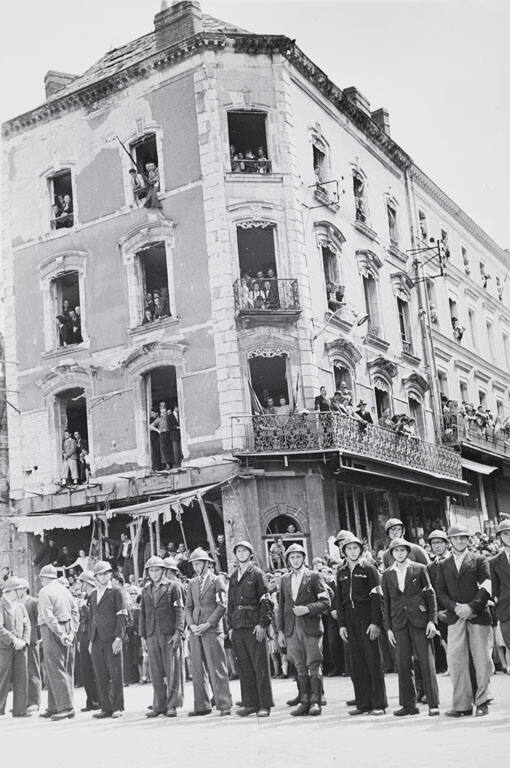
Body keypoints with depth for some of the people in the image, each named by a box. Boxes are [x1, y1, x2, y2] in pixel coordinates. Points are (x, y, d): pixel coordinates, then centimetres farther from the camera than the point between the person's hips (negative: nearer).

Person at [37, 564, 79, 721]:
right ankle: (54, 708, 20)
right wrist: (72, 631, 3)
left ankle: (66, 708, -6)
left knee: (55, 670, -4)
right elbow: (75, 611, 9)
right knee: (66, 671, 11)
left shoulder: (45, 592, -9)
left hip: (52, 632, -8)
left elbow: (49, 616, -18)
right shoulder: (65, 590, 13)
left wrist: (60, 634, -18)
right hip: (66, 630, 8)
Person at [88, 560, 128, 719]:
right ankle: (106, 708, 11)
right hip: (97, 640, 5)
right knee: (100, 676, 4)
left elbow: (122, 616, -5)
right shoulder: (93, 594, 18)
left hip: (112, 639, -5)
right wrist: (90, 640, 14)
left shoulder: (117, 592, 1)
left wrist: (119, 638, -14)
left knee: (115, 674, -2)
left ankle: (117, 707, 5)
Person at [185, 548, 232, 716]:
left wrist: (208, 624, -12)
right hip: (195, 631, 5)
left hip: (212, 629, -5)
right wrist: (191, 625, -2)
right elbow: (188, 606, 14)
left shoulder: (217, 581, 0)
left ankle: (224, 705, 0)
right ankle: (202, 706, 12)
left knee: (216, 668, -5)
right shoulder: (192, 583, 14)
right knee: (197, 669, 5)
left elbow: (222, 606, -5)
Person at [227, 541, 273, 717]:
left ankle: (264, 705, 3)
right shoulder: (233, 576, 15)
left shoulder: (257, 573, 0)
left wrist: (262, 624, -12)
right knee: (244, 667, 7)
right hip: (238, 627, 5)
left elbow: (265, 600, -5)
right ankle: (249, 703, 15)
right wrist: (230, 626, 10)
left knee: (260, 666, -3)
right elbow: (230, 603, 17)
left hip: (254, 626, -5)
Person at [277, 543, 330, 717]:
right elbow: (281, 606, 15)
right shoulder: (284, 579, 14)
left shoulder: (314, 576, 1)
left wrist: (307, 608, -16)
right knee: (300, 668, 6)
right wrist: (280, 630, 10)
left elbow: (326, 602, -3)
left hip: (311, 627, -4)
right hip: (292, 629, 4)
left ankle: (315, 702, 3)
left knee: (314, 666, -3)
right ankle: (304, 702, 11)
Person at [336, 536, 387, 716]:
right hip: (350, 621, 4)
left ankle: (378, 704, 4)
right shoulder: (341, 572, 10)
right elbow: (339, 599, 11)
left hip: (367, 619, -4)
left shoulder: (368, 568, -2)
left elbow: (376, 597, -5)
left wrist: (375, 622, -12)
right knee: (357, 664, 6)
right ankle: (363, 703, 12)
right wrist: (341, 624, 4)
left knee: (374, 662, -2)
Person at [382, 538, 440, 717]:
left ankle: (433, 704, 4)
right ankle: (408, 704, 12)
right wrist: (388, 628, 6)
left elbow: (430, 595, 2)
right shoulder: (387, 574, 8)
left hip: (419, 620, -2)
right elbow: (386, 602, 10)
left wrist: (432, 620, -5)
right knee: (403, 664, 3)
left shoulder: (419, 569, 2)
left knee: (426, 662, -3)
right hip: (399, 622, 2)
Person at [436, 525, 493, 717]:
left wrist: (472, 607, -14)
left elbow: (486, 587, -2)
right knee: (455, 660, -6)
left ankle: (482, 701, 13)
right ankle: (462, 704, 0)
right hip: (455, 617, 2)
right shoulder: (444, 565, 15)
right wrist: (455, 607, -8)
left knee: (482, 660, 0)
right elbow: (440, 592, 9)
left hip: (478, 615, -2)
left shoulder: (479, 560, 8)